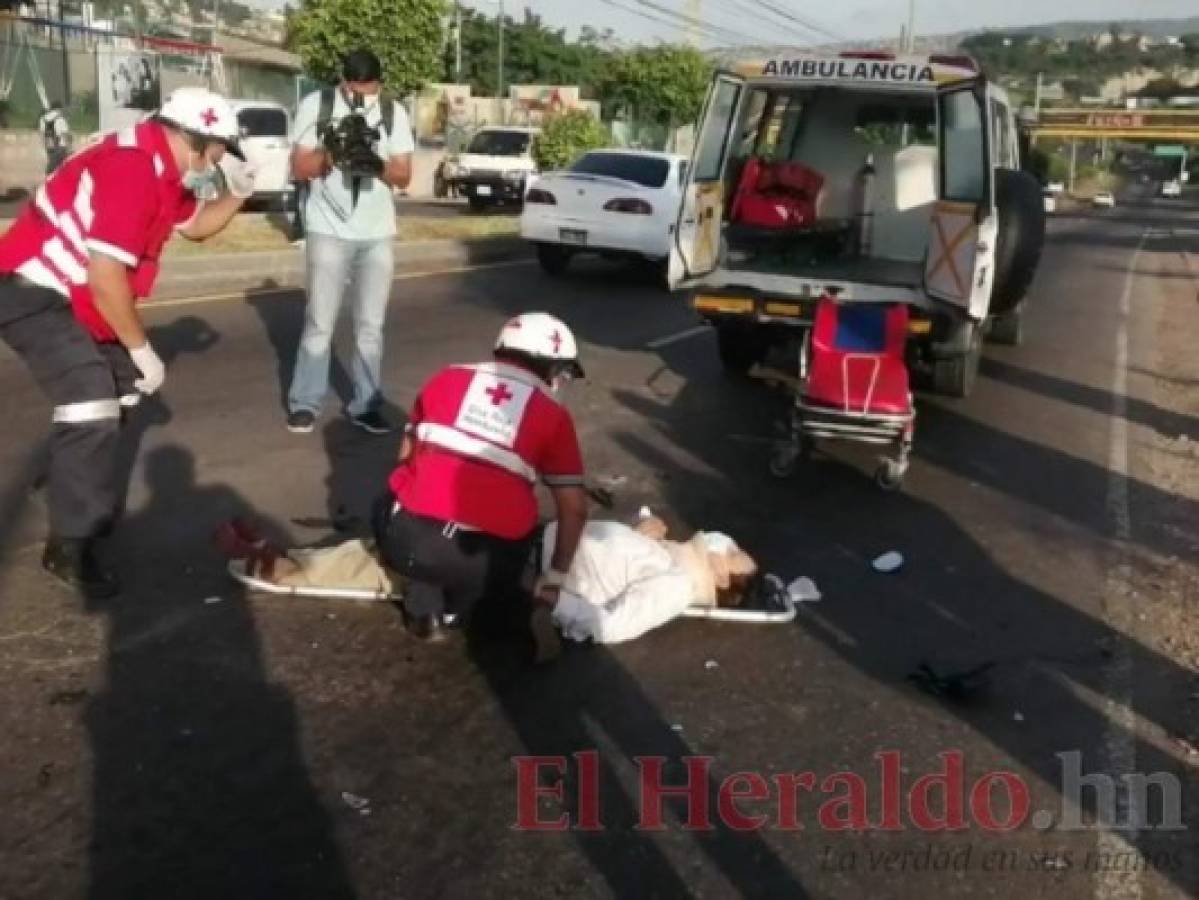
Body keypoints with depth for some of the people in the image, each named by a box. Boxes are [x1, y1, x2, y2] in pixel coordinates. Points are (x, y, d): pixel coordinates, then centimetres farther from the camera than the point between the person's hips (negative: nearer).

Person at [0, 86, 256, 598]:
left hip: (69, 293, 11)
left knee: (119, 389, 22)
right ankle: (70, 546, -10)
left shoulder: (166, 167, 6)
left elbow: (195, 225, 23)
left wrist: (236, 194, 3)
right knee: (92, 407, -19)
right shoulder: (132, 168, -26)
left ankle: (70, 483, 43)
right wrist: (141, 349, -19)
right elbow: (106, 276, -30)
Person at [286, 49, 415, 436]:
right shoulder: (315, 105, -5)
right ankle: (304, 403, 10)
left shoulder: (394, 113, 1)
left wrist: (379, 164, -21)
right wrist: (329, 153, -24)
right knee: (320, 324, -1)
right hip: (329, 232, -2)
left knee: (370, 326, 7)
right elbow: (299, 168, -5)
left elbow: (404, 175, 0)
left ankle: (365, 405, 15)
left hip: (377, 234, 3)